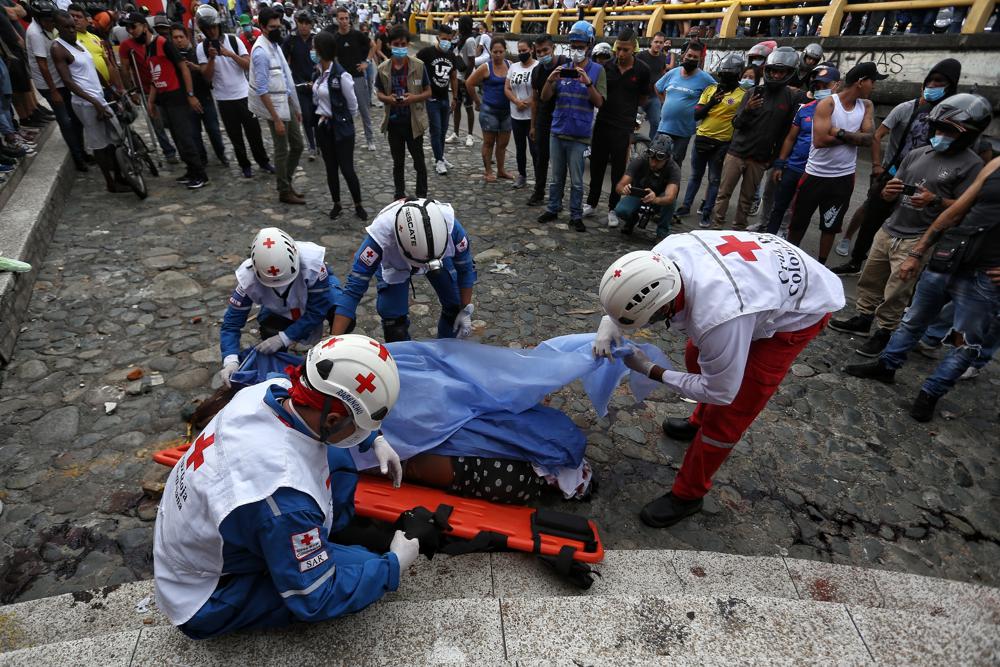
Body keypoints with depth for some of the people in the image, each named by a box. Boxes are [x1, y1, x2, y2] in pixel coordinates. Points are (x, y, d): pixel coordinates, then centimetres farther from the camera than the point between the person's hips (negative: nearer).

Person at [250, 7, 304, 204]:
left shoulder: (275, 45, 10)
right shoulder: (261, 51, -17)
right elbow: (262, 90, -20)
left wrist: (296, 108, 15)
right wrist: (276, 119, -23)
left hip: (288, 103, 9)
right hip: (275, 106, -8)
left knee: (298, 145, 13)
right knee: (282, 150, 0)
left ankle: (287, 183, 27)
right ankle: (284, 192, 14)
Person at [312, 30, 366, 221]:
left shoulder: (341, 75, -17)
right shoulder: (318, 72, 2)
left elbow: (353, 105, -7)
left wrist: (345, 121, 7)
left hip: (341, 127, -6)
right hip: (323, 126, 6)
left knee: (347, 169, -3)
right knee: (331, 168, 11)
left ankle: (358, 205, 14)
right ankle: (336, 204, 25)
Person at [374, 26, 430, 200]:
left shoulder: (418, 66, -6)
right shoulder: (383, 68, 0)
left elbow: (428, 92, -2)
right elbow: (379, 93, 8)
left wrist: (413, 98, -20)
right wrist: (388, 98, -14)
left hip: (414, 121, -2)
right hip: (393, 121, 3)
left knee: (419, 161, 6)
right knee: (397, 162, 13)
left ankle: (422, 196, 18)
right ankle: (400, 196, 26)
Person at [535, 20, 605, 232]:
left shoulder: (597, 70, 0)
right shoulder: (562, 68, 9)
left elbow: (599, 103, -7)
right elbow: (545, 97, 7)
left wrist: (588, 82, -21)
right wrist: (550, 79, -12)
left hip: (579, 135, -3)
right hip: (557, 131, 3)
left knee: (577, 180, 2)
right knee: (557, 177, 13)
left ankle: (576, 215, 12)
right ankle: (553, 209, 25)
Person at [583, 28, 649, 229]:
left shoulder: (642, 71, -4)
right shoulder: (606, 66, 0)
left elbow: (642, 99, 9)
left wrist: (626, 107, 7)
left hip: (624, 128, -2)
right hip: (602, 123, 2)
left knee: (618, 170, 4)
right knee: (596, 166, 10)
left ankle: (613, 209, 15)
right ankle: (591, 203, 24)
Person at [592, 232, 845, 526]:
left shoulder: (717, 318, -44)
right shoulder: (665, 253, -26)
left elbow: (720, 392, -24)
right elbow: (632, 290, -1)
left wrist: (651, 370, -19)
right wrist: (610, 321, -19)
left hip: (800, 310, -7)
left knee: (726, 414, -4)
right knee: (696, 358, 20)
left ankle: (687, 495, 16)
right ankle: (700, 424, 48)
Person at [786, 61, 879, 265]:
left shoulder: (867, 106, 4)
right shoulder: (827, 104, -11)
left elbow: (868, 138, -8)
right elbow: (820, 140, -22)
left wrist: (840, 133, -19)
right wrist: (853, 136, -13)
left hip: (844, 177, 4)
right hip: (816, 173, -4)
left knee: (831, 225, 11)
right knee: (799, 220, 8)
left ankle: (820, 265, 23)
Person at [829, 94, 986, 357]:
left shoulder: (971, 165, -6)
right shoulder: (916, 154, 10)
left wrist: (936, 201, -25)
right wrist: (888, 192, -9)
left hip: (918, 240, -6)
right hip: (889, 229, 6)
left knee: (896, 292, -2)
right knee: (870, 278, 13)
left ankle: (885, 333, 12)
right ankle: (863, 319, 28)